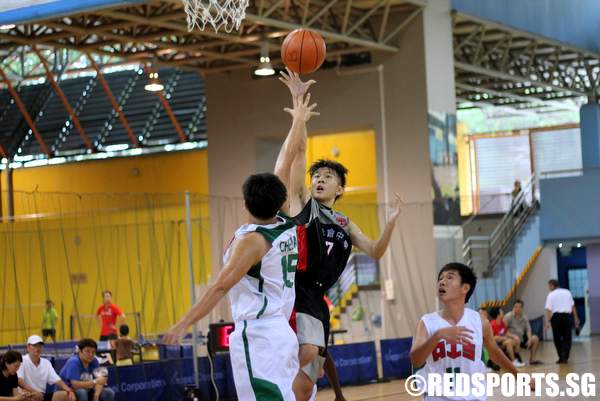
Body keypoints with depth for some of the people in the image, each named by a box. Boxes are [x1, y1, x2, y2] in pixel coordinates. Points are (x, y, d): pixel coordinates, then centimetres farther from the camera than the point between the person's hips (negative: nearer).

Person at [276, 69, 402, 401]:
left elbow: (375, 252, 20)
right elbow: (295, 153, -4)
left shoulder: (344, 224, 24)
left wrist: (391, 222, 4)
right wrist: (299, 115, -15)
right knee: (307, 352, -31)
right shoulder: (301, 201, 8)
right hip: (292, 288, -6)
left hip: (314, 297, 6)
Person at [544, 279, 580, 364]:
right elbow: (573, 306, 12)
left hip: (556, 316, -2)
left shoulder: (551, 295, -1)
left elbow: (549, 309, -8)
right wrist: (576, 318, 17)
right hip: (567, 316, 2)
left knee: (557, 338, 9)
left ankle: (561, 358, 8)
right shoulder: (567, 292, 11)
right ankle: (565, 357, -7)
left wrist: (547, 321, -8)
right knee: (567, 338, 7)